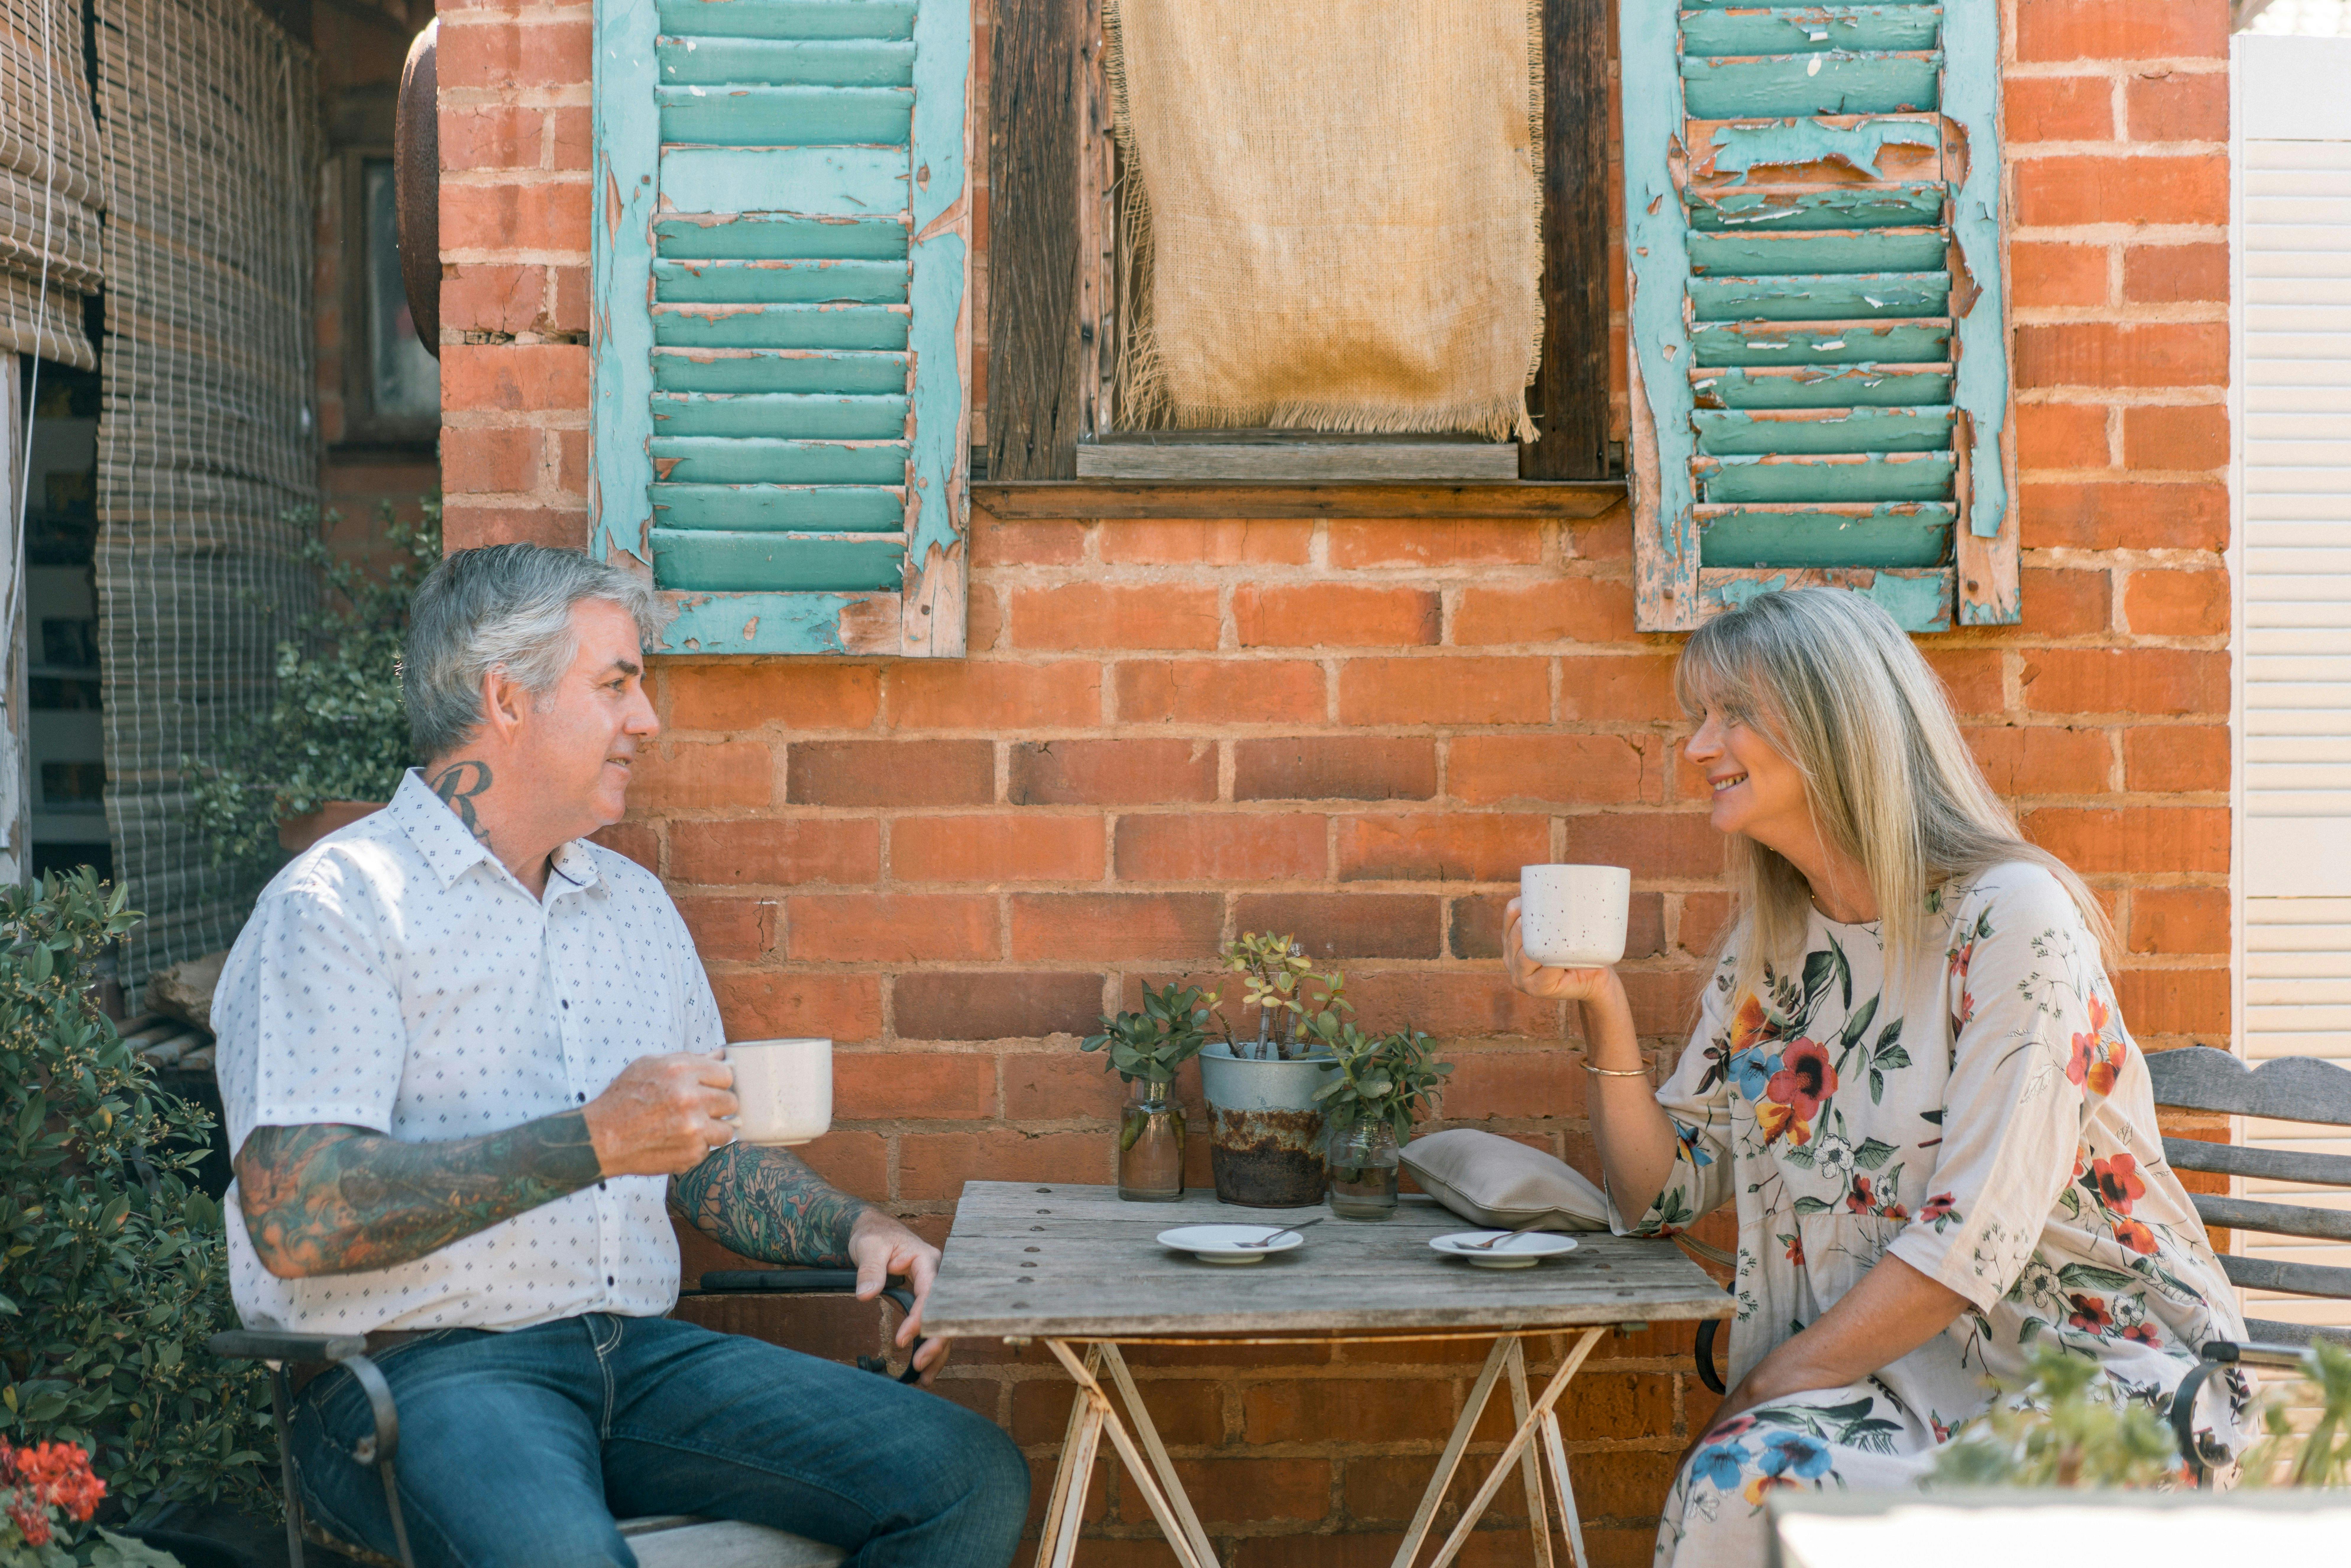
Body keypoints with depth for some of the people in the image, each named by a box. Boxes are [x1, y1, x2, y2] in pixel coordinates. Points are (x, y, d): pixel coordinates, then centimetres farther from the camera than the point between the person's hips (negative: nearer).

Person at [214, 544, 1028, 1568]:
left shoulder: (636, 904, 20)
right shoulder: (337, 905, -5)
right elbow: (294, 1217, -17)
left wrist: (856, 1231, 6)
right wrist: (590, 1143, -20)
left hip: (641, 1358, 7)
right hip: (414, 1371, -7)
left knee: (970, 1477, -12)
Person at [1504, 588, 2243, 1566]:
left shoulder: (2011, 917, -13)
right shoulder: (1769, 953, 8)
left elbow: (1974, 1239, -18)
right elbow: (1659, 1199, 9)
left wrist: (1763, 1393, -12)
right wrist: (1604, 1012, -5)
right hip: (1903, 1369, 5)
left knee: (1747, 1476, -29)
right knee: (1737, 1484, -26)